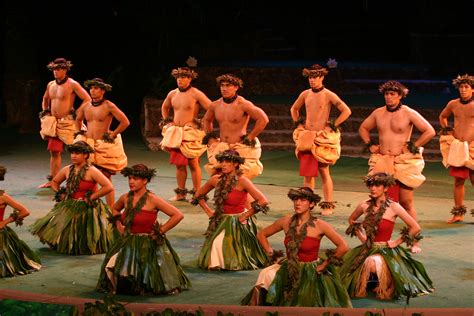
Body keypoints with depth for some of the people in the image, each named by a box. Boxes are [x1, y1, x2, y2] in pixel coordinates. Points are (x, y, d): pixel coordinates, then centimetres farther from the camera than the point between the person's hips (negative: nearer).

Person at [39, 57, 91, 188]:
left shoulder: (72, 84, -11)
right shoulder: (50, 85, 10)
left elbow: (87, 99, -13)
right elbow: (45, 99, 30)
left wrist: (77, 114, -14)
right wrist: (45, 111, 17)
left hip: (67, 123, -7)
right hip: (54, 123, 7)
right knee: (54, 152, 9)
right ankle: (52, 180, 15)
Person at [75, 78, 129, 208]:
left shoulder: (109, 106, -8)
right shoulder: (85, 106, 8)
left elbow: (125, 122, -11)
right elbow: (78, 120, 29)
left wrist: (113, 135, -8)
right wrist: (80, 132, 17)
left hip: (104, 146, -5)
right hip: (88, 144, 5)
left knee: (106, 178, -2)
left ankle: (111, 210, 3)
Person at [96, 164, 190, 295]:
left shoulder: (152, 200, -14)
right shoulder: (126, 198, 3)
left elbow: (178, 215, -17)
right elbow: (115, 209, 29)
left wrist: (160, 231, -12)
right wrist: (119, 225, 13)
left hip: (148, 245, -5)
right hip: (128, 244, 5)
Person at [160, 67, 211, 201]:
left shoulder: (196, 94, -9)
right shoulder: (172, 94, 10)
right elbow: (164, 107, 30)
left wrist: (204, 124, -10)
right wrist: (167, 121, 20)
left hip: (191, 133, -6)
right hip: (175, 133, 6)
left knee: (193, 164, -4)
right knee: (179, 164, 10)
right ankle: (180, 194, 17)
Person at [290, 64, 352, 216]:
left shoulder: (329, 95, -6)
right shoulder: (305, 94, 9)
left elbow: (346, 111, -10)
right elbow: (294, 109, 27)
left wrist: (333, 126, -10)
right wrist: (297, 123, 14)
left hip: (322, 138, -5)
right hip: (306, 137, 5)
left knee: (324, 171, -3)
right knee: (307, 173, 5)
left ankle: (328, 205, 3)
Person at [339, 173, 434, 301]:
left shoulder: (393, 207, -9)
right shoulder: (364, 206, 3)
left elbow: (415, 227, -8)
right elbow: (351, 220, 25)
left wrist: (397, 242, -4)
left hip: (386, 250, -3)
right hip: (368, 248, 4)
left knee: (374, 262, -33)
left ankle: (385, 290, 2)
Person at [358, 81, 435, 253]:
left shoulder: (409, 113, -4)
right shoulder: (378, 113, 9)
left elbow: (430, 131, -4)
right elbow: (363, 128, 25)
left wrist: (413, 147, -5)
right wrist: (370, 145, 13)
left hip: (403, 163, -4)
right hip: (381, 162, 4)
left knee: (406, 202, -3)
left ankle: (414, 241, 2)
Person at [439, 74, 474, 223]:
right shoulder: (453, 104, 7)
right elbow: (442, 117, 28)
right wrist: (446, 130, 17)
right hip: (457, 147, 4)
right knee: (458, 181, 5)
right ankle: (458, 213, 12)